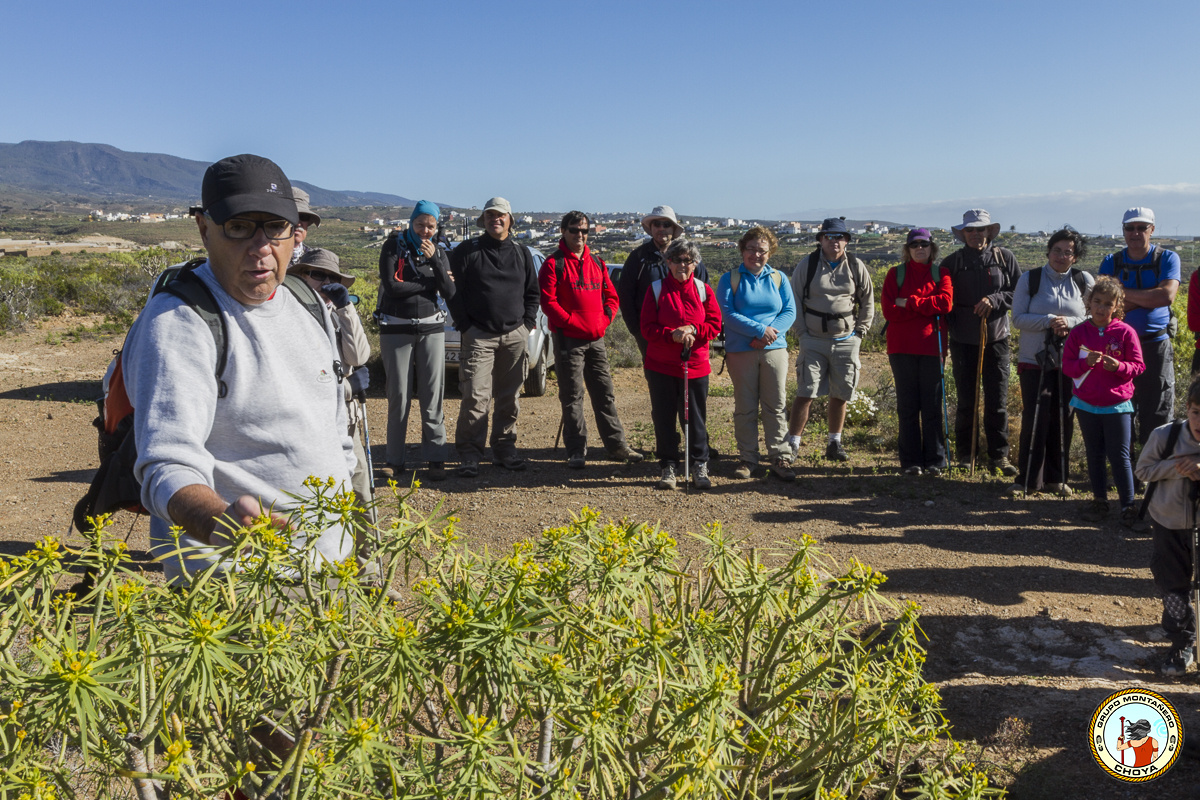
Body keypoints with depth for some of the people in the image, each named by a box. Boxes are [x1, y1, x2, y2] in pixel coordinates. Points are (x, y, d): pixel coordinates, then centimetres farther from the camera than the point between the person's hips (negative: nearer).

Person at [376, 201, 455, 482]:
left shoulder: (439, 252, 9)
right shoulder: (394, 246, 1)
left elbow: (450, 293, -3)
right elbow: (391, 286, -12)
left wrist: (434, 260, -14)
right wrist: (431, 282, -6)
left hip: (431, 328, 2)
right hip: (396, 329, -2)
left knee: (433, 396, -1)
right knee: (398, 396, -1)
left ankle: (435, 459, 4)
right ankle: (395, 459, 7)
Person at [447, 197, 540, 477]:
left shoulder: (521, 254, 14)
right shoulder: (466, 252, 3)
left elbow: (532, 292, 19)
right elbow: (453, 291, 1)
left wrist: (527, 324, 6)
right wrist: (465, 326, -7)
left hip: (515, 336, 4)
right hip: (479, 335, -3)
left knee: (510, 398, 7)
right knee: (476, 397, -10)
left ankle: (504, 449, 18)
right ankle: (469, 455, -4)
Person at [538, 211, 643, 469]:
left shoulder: (597, 263, 15)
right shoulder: (554, 264, -2)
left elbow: (611, 296, 16)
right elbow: (548, 301, -10)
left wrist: (604, 320, 1)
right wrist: (571, 322, -15)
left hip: (596, 339, 5)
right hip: (568, 339, -5)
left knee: (605, 394, 8)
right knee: (572, 397, 0)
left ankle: (616, 445, 15)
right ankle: (576, 451, 7)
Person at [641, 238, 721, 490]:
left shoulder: (703, 290, 5)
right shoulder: (656, 289, 1)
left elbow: (715, 324, 3)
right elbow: (647, 328, -4)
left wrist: (693, 330, -15)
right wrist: (672, 335, -19)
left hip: (696, 365, 1)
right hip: (661, 366, 0)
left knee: (695, 418, 4)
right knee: (664, 418, 4)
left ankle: (700, 466, 16)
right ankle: (668, 467, 14)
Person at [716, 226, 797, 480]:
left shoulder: (779, 278, 11)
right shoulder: (730, 279, 3)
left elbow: (790, 311, 4)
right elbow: (726, 314, -9)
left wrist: (771, 333, -14)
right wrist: (761, 330, -16)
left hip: (774, 350, 2)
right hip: (740, 352, -2)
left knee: (776, 405, 1)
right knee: (745, 407, 4)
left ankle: (780, 458, 8)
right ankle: (747, 459, 14)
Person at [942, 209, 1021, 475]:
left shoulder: (1005, 258, 5)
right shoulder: (952, 262, 5)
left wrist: (995, 300, -14)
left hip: (996, 338, 0)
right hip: (963, 341, 0)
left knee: (997, 401, 1)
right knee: (966, 402, 5)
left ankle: (999, 456, 10)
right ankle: (964, 455, 16)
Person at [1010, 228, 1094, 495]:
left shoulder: (1084, 281, 4)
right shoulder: (1030, 279, 2)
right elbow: (1018, 318, -5)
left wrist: (1070, 323, -14)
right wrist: (1050, 321, -18)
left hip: (1069, 362, 2)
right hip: (1035, 361, -2)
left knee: (1063, 420, 5)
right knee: (1035, 418, -6)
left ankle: (1055, 477, 18)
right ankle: (1028, 479, 2)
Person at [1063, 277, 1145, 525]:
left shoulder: (1125, 333, -6)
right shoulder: (1078, 332, -1)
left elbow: (1138, 366, -3)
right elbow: (1067, 366, -2)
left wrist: (1118, 365, -23)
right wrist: (1086, 362, -21)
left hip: (1117, 405, -2)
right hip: (1086, 405, 2)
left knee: (1119, 456, 0)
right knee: (1094, 455, 13)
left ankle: (1128, 505, 9)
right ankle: (1099, 500, 25)